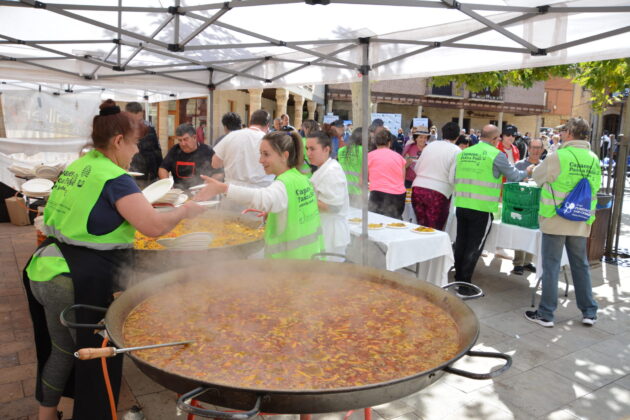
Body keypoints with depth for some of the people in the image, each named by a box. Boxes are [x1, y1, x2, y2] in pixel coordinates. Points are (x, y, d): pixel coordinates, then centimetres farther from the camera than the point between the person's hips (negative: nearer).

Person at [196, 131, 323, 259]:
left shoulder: (285, 184, -22)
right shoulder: (303, 179, 6)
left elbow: (263, 198, -45)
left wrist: (224, 188, -55)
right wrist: (271, 213, 10)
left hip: (289, 256, -9)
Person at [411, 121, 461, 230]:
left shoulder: (430, 145, 10)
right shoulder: (457, 151, -3)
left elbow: (416, 169, 13)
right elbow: (453, 178, -10)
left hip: (417, 189, 4)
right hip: (439, 193, -4)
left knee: (421, 226, 15)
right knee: (434, 230, 6)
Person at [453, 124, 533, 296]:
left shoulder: (463, 153, 7)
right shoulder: (496, 155, -6)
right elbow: (514, 176, 5)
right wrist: (527, 172, 24)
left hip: (461, 205, 5)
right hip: (482, 209, -5)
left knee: (461, 243, 14)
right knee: (474, 247, 2)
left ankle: (458, 278, 25)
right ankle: (465, 285, 7)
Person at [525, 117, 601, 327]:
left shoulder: (557, 157, -14)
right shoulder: (594, 160, 2)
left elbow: (538, 177, -1)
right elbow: (595, 187, 12)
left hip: (556, 220, -5)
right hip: (581, 222, 5)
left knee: (551, 266, 2)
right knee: (580, 265, 16)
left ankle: (546, 314, 8)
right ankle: (589, 312, 24)